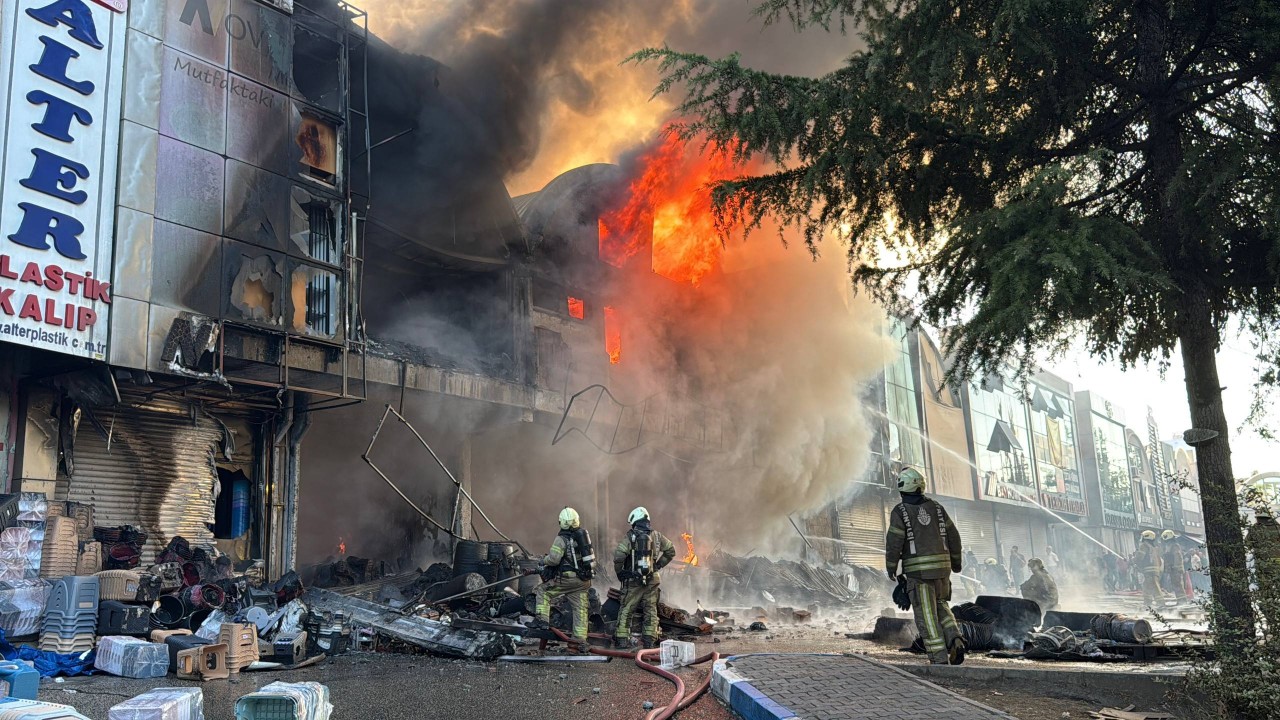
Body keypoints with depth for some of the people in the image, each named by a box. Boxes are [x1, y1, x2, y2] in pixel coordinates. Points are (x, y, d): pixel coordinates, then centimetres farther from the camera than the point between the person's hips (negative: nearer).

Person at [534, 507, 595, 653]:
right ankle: (581, 642, 9)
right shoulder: (585, 535, 9)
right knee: (580, 610, 9)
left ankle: (542, 618, -1)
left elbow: (554, 559, -20)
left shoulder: (562, 539, -12)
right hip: (584, 580, 6)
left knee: (543, 591, 11)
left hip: (567, 579, -6)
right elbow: (591, 557, 18)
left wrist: (544, 560, -1)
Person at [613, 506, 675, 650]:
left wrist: (619, 572, -2)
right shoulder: (656, 535, 5)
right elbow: (671, 551, 14)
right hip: (652, 579, 3)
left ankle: (622, 639, 4)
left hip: (633, 580, -3)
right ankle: (649, 640, 11)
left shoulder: (630, 536, -9)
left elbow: (618, 556, -17)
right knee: (650, 610, 12)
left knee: (626, 609, 5)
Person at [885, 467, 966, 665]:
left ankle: (940, 658, -5)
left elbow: (894, 542, -11)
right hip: (941, 566, 5)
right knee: (941, 607, 21)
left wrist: (890, 568, 2)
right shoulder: (935, 507, 8)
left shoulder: (900, 511, -6)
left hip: (918, 569, -4)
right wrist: (956, 560, 23)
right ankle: (955, 641, -1)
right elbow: (953, 536, 10)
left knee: (926, 614, 1)